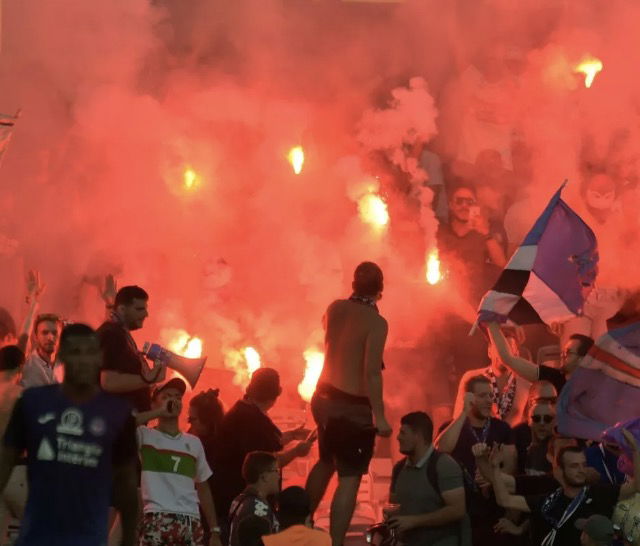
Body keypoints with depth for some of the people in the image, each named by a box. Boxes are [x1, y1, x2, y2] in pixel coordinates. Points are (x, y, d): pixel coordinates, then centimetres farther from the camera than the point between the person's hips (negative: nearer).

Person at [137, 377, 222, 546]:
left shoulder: (193, 443, 19)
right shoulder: (145, 436, 5)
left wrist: (215, 531, 15)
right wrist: (158, 413, -7)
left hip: (191, 523, 5)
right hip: (157, 521, -4)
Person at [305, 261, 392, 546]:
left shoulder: (335, 308, 2)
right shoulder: (376, 322, -19)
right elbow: (372, 372, -24)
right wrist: (379, 416, -21)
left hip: (325, 397, 7)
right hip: (354, 406, -7)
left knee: (326, 461, 28)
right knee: (349, 478, -3)